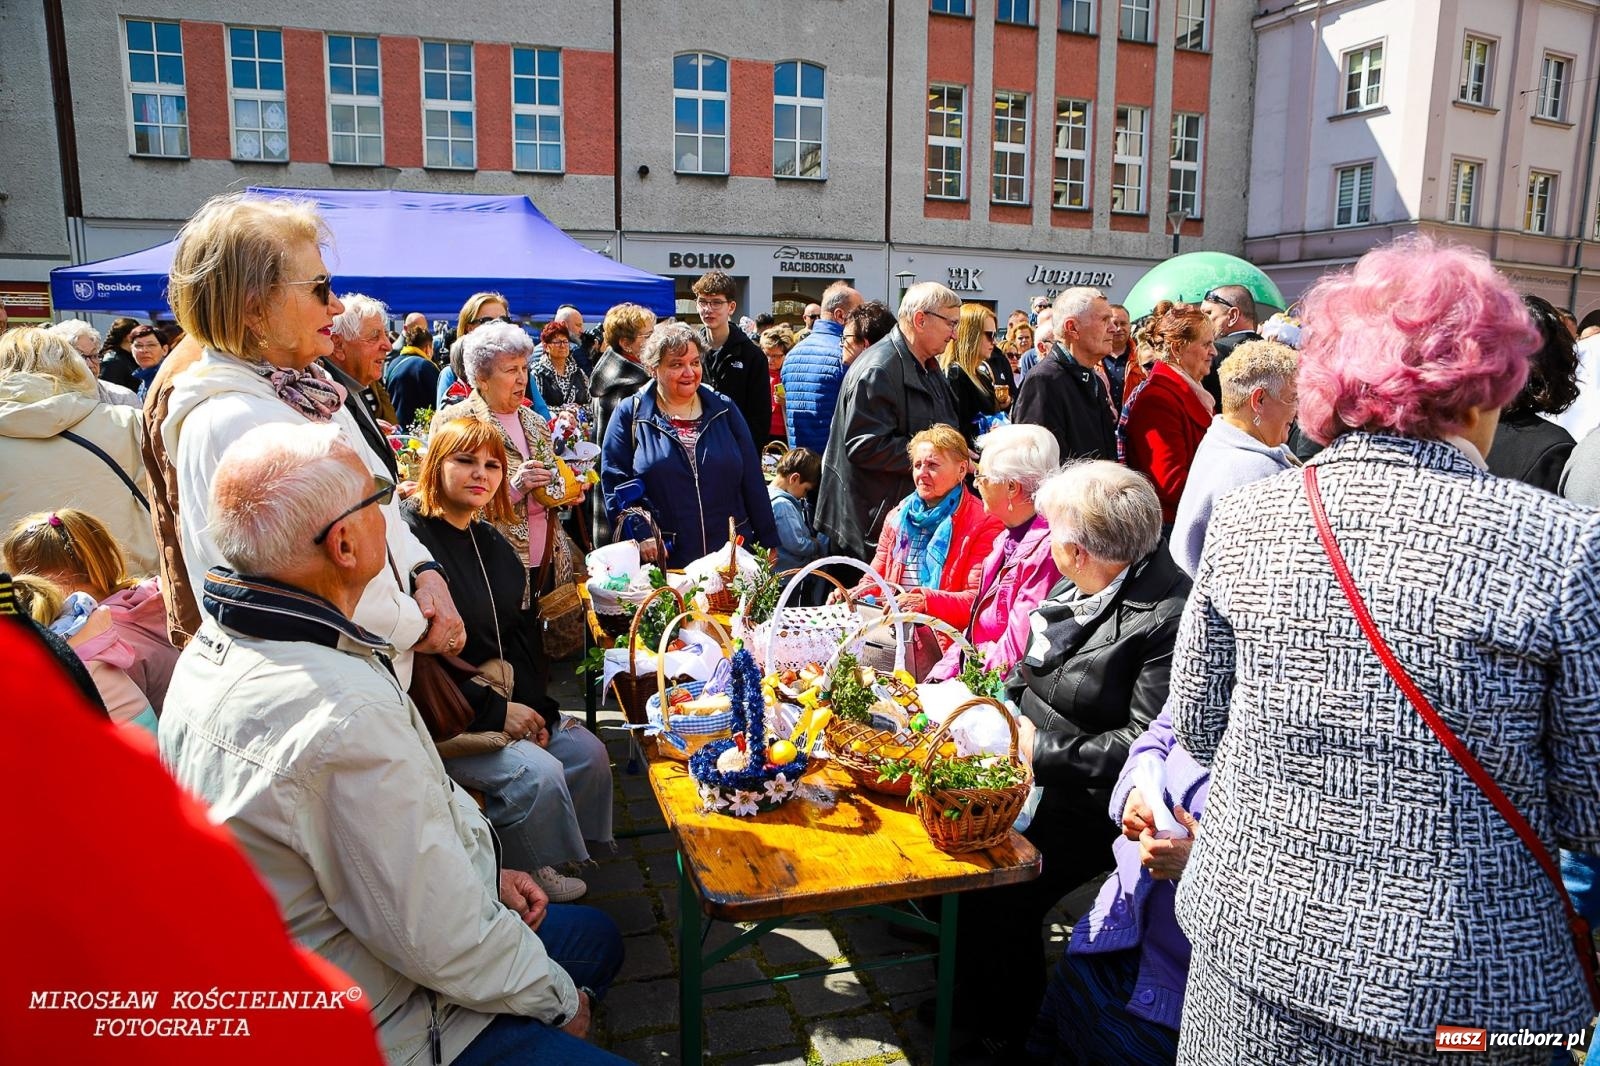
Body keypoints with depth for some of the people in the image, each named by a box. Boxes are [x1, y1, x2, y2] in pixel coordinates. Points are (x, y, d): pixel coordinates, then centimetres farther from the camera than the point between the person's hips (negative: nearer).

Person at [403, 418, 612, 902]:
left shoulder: (492, 542, 12)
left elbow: (522, 634, 13)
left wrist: (533, 707, -2)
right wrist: (494, 711, -19)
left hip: (508, 705, 9)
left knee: (588, 753, -3)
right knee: (537, 773, -23)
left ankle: (543, 864, 15)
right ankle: (526, 883, 3)